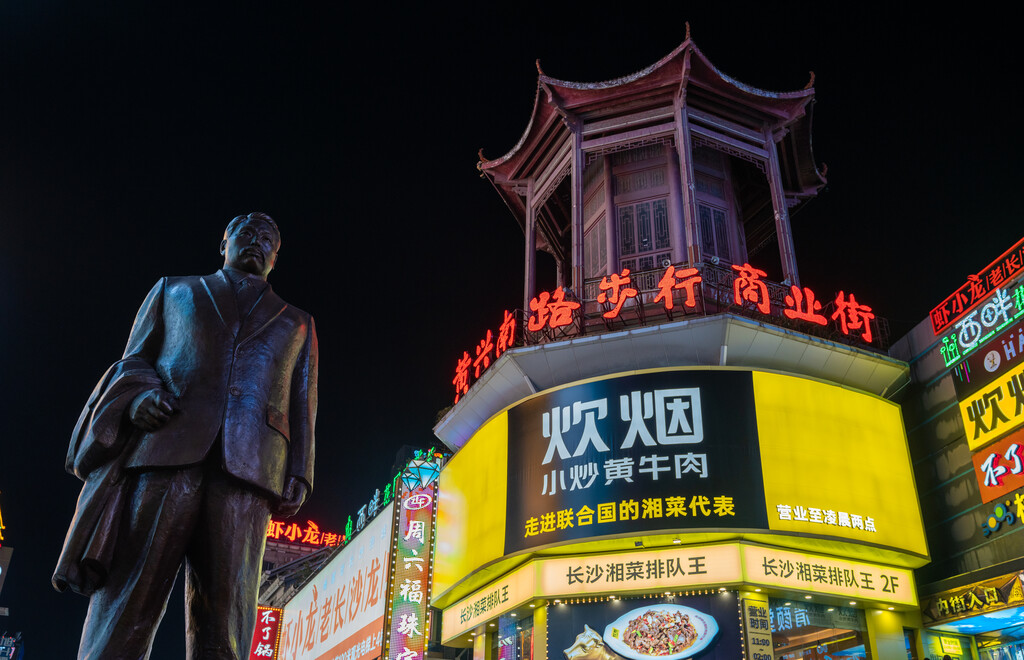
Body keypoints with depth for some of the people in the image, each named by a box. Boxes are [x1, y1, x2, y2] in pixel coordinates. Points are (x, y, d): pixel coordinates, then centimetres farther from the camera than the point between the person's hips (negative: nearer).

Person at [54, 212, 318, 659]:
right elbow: (133, 362, 20)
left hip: (246, 467, 1)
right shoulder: (173, 291, 29)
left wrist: (297, 478, 5)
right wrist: (138, 394, -4)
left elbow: (302, 408, 19)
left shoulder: (296, 324, 29)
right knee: (124, 611, -10)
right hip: (163, 449, 0)